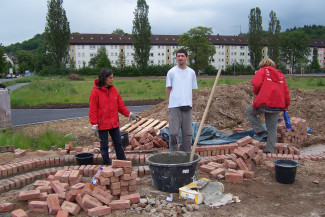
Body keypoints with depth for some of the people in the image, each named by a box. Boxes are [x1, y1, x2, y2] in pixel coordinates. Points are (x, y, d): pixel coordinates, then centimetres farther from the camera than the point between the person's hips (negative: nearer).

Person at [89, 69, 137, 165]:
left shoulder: (113, 89, 5)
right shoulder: (96, 91, -10)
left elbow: (120, 105, 11)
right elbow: (93, 109, -9)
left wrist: (129, 114, 1)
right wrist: (94, 124, -13)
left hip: (114, 123, 5)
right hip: (102, 124, -4)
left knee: (118, 143, 12)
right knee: (104, 145, 8)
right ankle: (106, 164, 21)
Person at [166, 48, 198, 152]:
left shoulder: (191, 72, 12)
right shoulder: (172, 72, 3)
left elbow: (193, 88, 16)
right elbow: (168, 89, 4)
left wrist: (188, 101, 4)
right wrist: (173, 100, -5)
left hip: (187, 106, 3)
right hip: (174, 106, -3)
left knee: (187, 133, 9)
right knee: (173, 132, -3)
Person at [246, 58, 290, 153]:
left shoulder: (262, 71, 4)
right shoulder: (280, 74, 21)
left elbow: (257, 84, -11)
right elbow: (286, 90, 17)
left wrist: (256, 92, 9)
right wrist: (286, 104, 22)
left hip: (264, 103, -5)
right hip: (277, 105, 6)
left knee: (249, 111, 22)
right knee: (272, 129, 12)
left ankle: (260, 131, 9)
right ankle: (270, 151, 15)